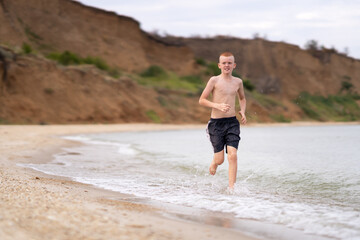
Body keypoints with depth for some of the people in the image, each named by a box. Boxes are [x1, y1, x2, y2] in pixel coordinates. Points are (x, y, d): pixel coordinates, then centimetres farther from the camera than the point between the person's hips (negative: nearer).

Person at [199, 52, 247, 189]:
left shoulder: (238, 82, 10)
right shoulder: (214, 80, -3)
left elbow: (242, 98, 28)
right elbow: (201, 100, -3)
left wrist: (242, 111, 10)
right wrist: (218, 105, -17)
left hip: (232, 122, 3)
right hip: (216, 123, -2)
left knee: (232, 156, -13)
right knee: (219, 159, 2)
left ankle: (231, 187, -9)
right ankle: (213, 164, 39)